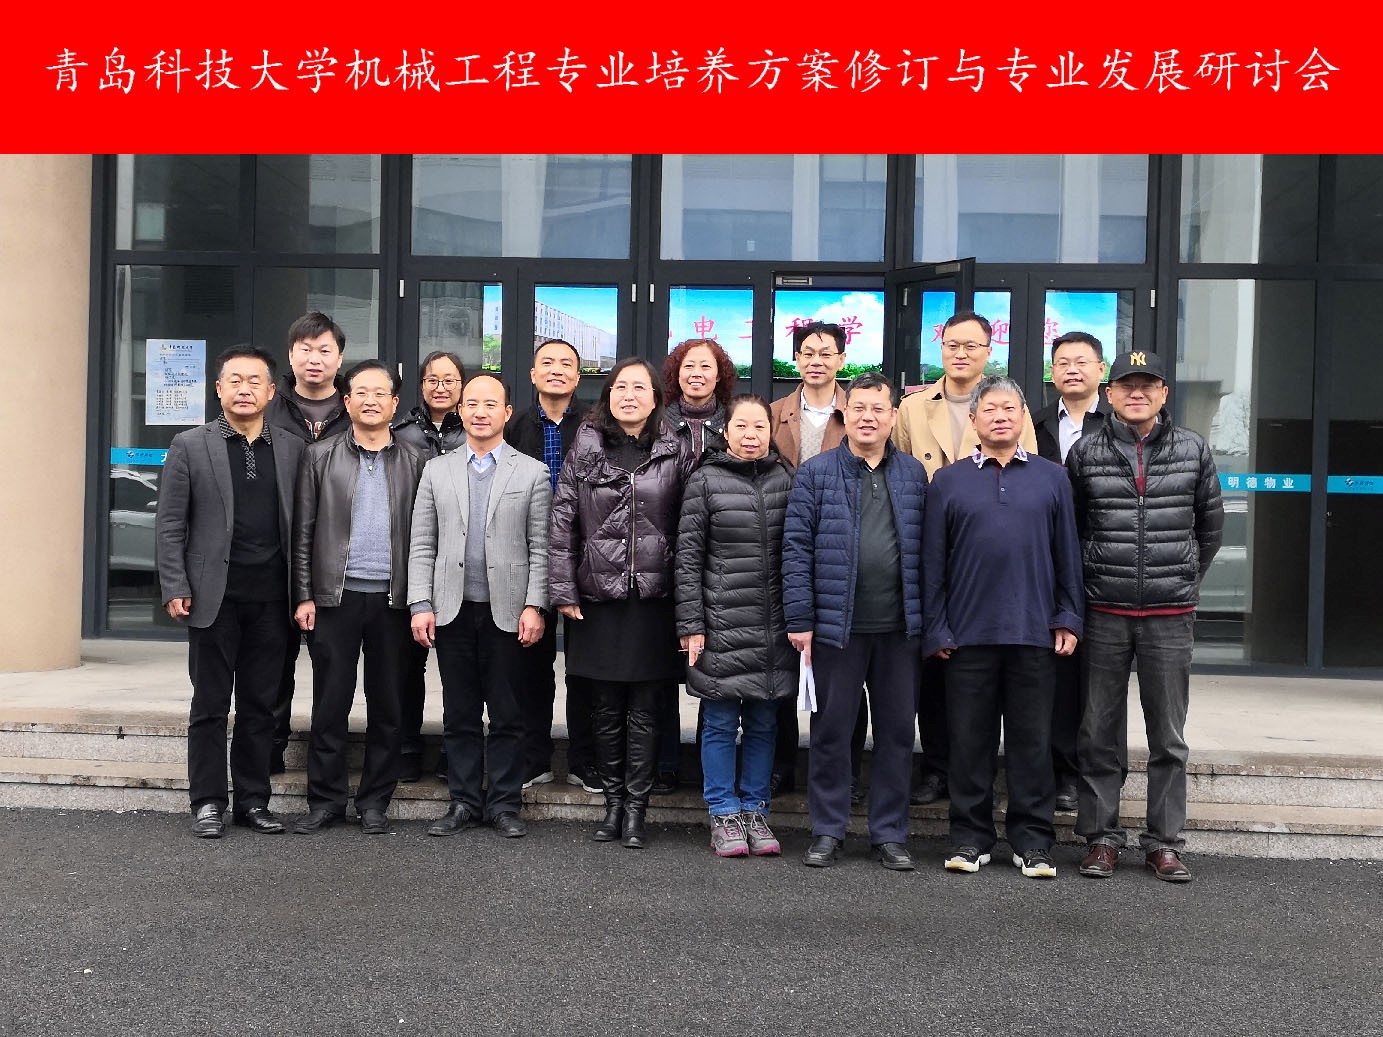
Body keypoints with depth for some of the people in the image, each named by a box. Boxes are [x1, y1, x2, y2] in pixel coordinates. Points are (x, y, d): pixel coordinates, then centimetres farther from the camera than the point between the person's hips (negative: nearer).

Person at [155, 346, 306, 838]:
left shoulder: (292, 449, 8)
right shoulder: (189, 446, 2)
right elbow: (170, 525, 0)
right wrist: (175, 589, -7)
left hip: (271, 599, 2)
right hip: (214, 596, -2)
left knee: (260, 706, 8)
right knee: (210, 706, 5)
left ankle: (253, 799, 18)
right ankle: (208, 802, 14)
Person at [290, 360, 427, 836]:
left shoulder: (414, 462, 6)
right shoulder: (320, 457, 6)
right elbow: (303, 532, 4)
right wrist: (304, 596, -2)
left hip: (393, 599, 1)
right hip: (335, 597, 0)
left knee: (387, 705, 6)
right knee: (330, 702, 3)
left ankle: (375, 801, 17)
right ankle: (326, 799, 14)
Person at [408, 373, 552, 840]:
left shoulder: (532, 473, 4)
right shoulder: (437, 470, 9)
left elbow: (540, 548, 1)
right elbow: (422, 545, 7)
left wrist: (534, 606, -8)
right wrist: (420, 605, -1)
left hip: (507, 612, -2)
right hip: (452, 610, 2)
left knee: (507, 715, 4)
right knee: (459, 715, 8)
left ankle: (504, 804, 15)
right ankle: (464, 802, 18)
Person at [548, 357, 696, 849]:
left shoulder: (676, 454, 2)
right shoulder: (585, 451, 4)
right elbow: (561, 525, 3)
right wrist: (564, 591, -2)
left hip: (654, 600, -1)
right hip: (599, 599, 1)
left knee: (643, 712, 4)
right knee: (608, 710, 9)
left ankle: (636, 808, 13)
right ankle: (613, 803, 22)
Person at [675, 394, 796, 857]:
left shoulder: (784, 480, 8)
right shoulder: (705, 481, -1)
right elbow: (688, 557, -2)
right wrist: (691, 625, -7)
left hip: (773, 629, 3)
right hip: (721, 625, -3)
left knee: (763, 723, 10)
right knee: (720, 724, 4)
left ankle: (755, 811, 22)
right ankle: (724, 816, 16)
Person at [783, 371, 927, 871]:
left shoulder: (914, 474, 9)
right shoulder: (816, 473, 1)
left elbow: (924, 549, 10)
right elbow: (796, 548, -2)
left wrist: (928, 618, 4)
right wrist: (800, 620, -7)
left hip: (899, 625, 3)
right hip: (836, 624, -2)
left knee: (897, 732, 8)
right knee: (831, 731, 6)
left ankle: (890, 833, 20)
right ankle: (828, 832, 17)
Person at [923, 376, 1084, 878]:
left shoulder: (1052, 478, 9)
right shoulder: (948, 481, 7)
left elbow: (1067, 553, 10)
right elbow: (932, 561, 5)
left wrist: (1068, 618, 3)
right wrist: (935, 629, 0)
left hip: (1033, 631, 1)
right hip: (968, 633, 0)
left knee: (1032, 738, 6)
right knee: (970, 739, 6)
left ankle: (1033, 841, 16)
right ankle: (970, 837, 17)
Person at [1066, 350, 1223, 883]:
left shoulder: (1192, 449, 4)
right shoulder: (1085, 453, 2)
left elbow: (1210, 524, 15)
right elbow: (1068, 525, 12)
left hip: (1171, 614, 1)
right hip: (1104, 613, 0)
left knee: (1169, 737, 7)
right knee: (1098, 734, 5)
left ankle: (1164, 841, 17)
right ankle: (1101, 837, 16)